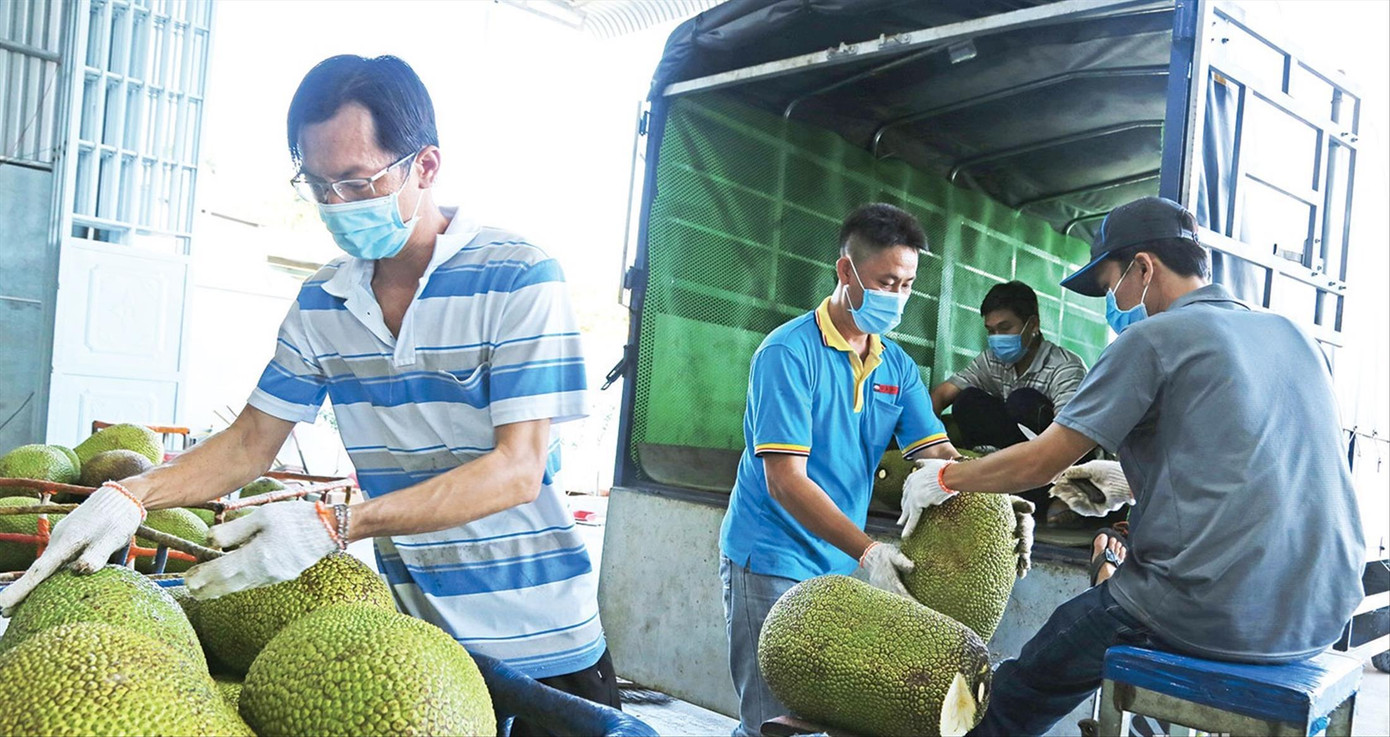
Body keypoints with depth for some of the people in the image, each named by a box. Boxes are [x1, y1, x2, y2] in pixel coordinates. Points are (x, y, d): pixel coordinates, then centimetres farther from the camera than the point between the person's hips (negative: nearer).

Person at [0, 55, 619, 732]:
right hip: (413, 632, 5)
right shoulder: (320, 302, 2)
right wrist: (131, 495, -10)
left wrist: (333, 525, -29)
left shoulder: (517, 278, -16)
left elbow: (517, 470, -22)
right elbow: (249, 443, 8)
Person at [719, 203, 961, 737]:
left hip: (844, 568, 6)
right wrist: (866, 550, -30)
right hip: (772, 565, -6)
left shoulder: (897, 366, 7)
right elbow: (784, 480, -21)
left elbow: (938, 455, 0)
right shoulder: (789, 352, -15)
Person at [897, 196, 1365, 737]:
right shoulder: (1291, 334, 13)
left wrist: (942, 479, 10)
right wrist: (1135, 476, 30)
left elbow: (1038, 464, -5)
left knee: (1021, 693, 8)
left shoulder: (1154, 337, -8)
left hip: (1214, 613, -8)